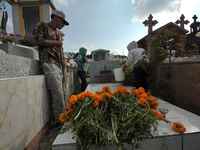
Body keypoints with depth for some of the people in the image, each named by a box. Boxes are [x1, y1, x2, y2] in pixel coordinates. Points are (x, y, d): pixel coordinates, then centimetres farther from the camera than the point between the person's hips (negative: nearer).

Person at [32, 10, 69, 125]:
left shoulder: (59, 33, 27)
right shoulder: (42, 26, 9)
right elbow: (38, 40, -6)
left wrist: (64, 59, 7)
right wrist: (56, 42, 0)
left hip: (60, 64, 7)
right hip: (49, 62, -7)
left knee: (63, 90, 2)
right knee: (57, 89, -18)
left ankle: (63, 115, 9)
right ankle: (59, 118, -8)